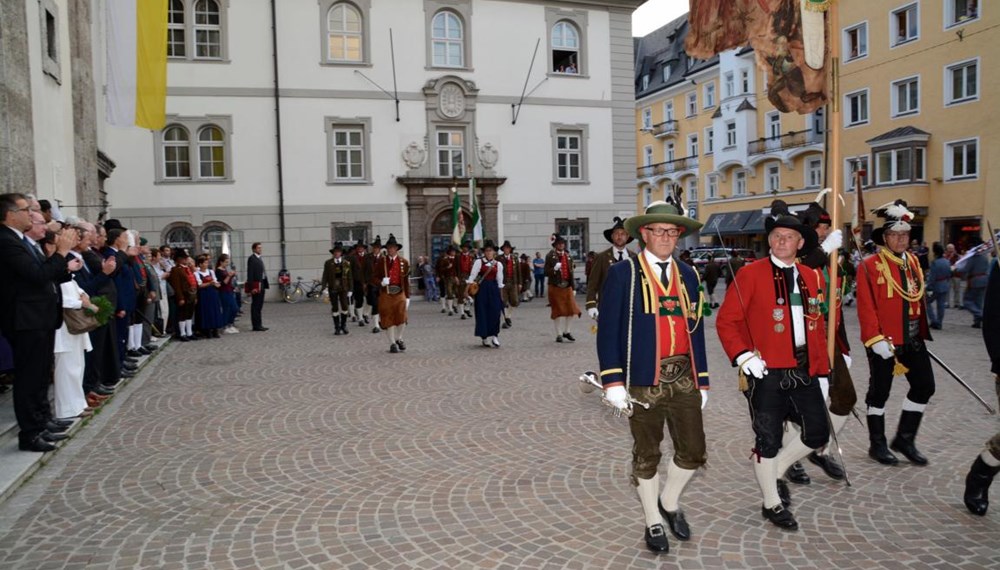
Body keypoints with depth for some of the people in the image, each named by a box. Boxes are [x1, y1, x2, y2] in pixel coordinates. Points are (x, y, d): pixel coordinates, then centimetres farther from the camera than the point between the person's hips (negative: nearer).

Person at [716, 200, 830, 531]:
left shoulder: (811, 277, 10)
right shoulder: (750, 274, -8)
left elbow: (818, 328, 13)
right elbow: (726, 321, -9)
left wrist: (822, 372, 11)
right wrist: (743, 356, -20)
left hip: (804, 372, 6)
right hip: (766, 372, -5)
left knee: (817, 435, 9)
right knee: (768, 439, 4)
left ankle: (773, 472, 35)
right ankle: (772, 504, 23)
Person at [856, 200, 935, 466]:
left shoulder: (912, 261, 10)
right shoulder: (870, 266, -11)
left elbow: (918, 300, 16)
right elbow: (866, 307, -15)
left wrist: (922, 333, 16)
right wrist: (876, 340, -20)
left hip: (913, 339, 7)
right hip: (884, 341, -6)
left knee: (925, 386, 8)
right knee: (879, 391, 5)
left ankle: (904, 439, 23)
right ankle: (877, 445, 19)